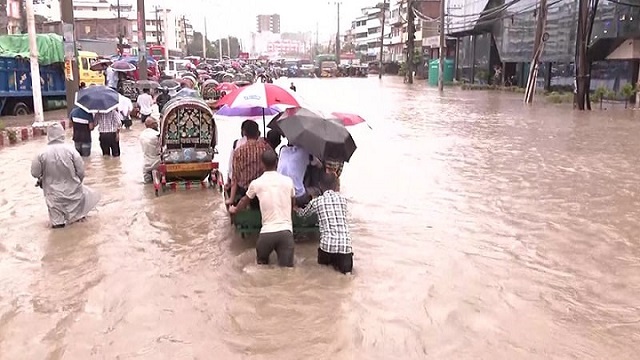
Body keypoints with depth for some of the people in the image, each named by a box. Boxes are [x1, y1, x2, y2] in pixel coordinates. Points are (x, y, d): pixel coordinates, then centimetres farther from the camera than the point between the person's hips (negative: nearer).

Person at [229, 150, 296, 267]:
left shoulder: (256, 183, 3)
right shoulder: (288, 181, 7)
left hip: (267, 233, 0)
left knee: (262, 263, 22)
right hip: (286, 232, 0)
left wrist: (235, 210, 47)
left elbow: (245, 201, 25)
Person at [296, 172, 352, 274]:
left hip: (328, 243, 0)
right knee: (346, 266, 20)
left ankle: (331, 260, 3)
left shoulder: (316, 202, 8)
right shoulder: (343, 199, 14)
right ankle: (339, 262, -7)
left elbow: (303, 213, 28)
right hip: (345, 243, 0)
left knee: (322, 260, 29)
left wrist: (296, 209, 52)